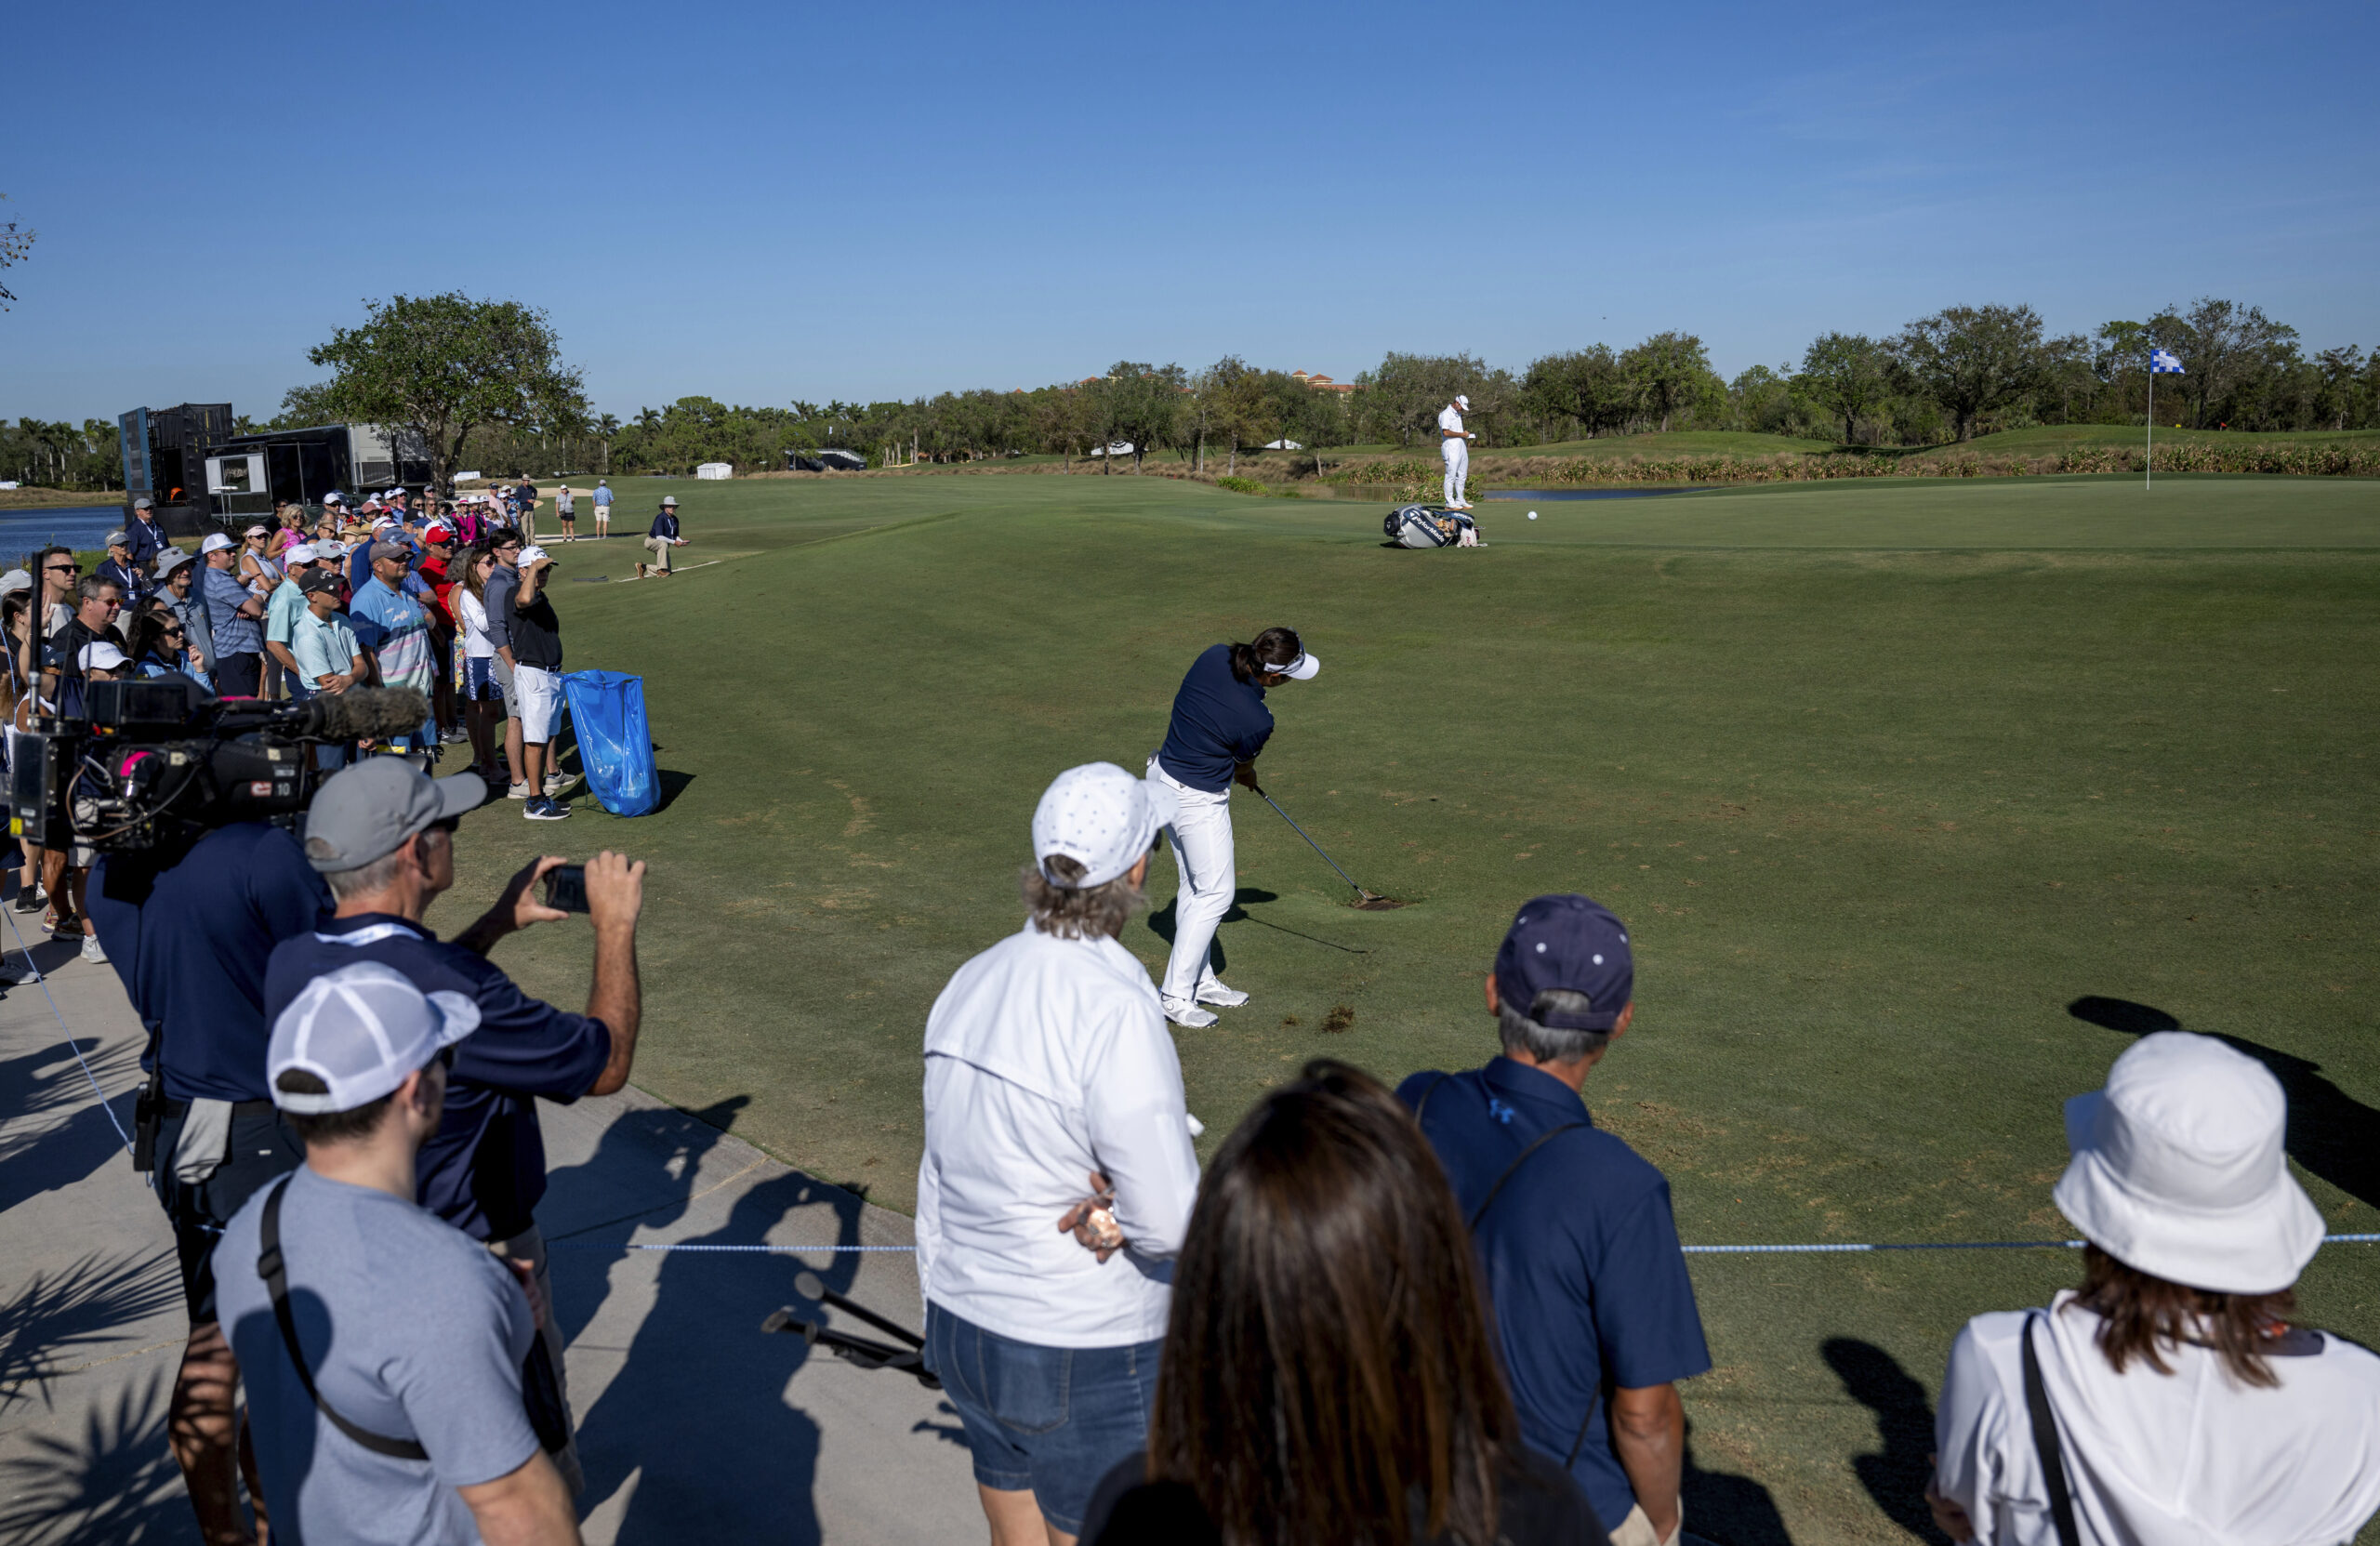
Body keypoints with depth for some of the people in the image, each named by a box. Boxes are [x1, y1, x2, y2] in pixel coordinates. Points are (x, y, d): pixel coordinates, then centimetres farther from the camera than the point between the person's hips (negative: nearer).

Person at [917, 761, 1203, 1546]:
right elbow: (1172, 1224, -24)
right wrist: (1121, 1209, -5)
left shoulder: (972, 981, -2)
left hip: (964, 1329, 7)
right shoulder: (1116, 1011, -25)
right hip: (1084, 1361, -7)